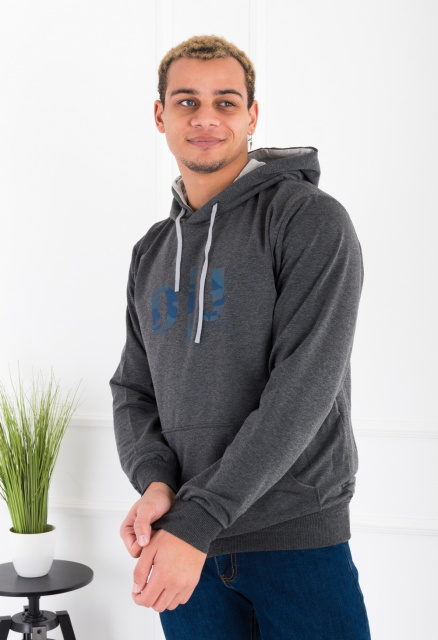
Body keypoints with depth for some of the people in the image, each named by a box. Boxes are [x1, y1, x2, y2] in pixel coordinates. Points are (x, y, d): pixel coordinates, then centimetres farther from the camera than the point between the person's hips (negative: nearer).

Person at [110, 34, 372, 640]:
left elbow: (303, 388, -18)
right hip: (184, 548, 5)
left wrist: (195, 522, -20)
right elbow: (134, 390, 11)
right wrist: (154, 481, -11)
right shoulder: (152, 253, 10)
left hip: (298, 542, -5)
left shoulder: (311, 219, -9)